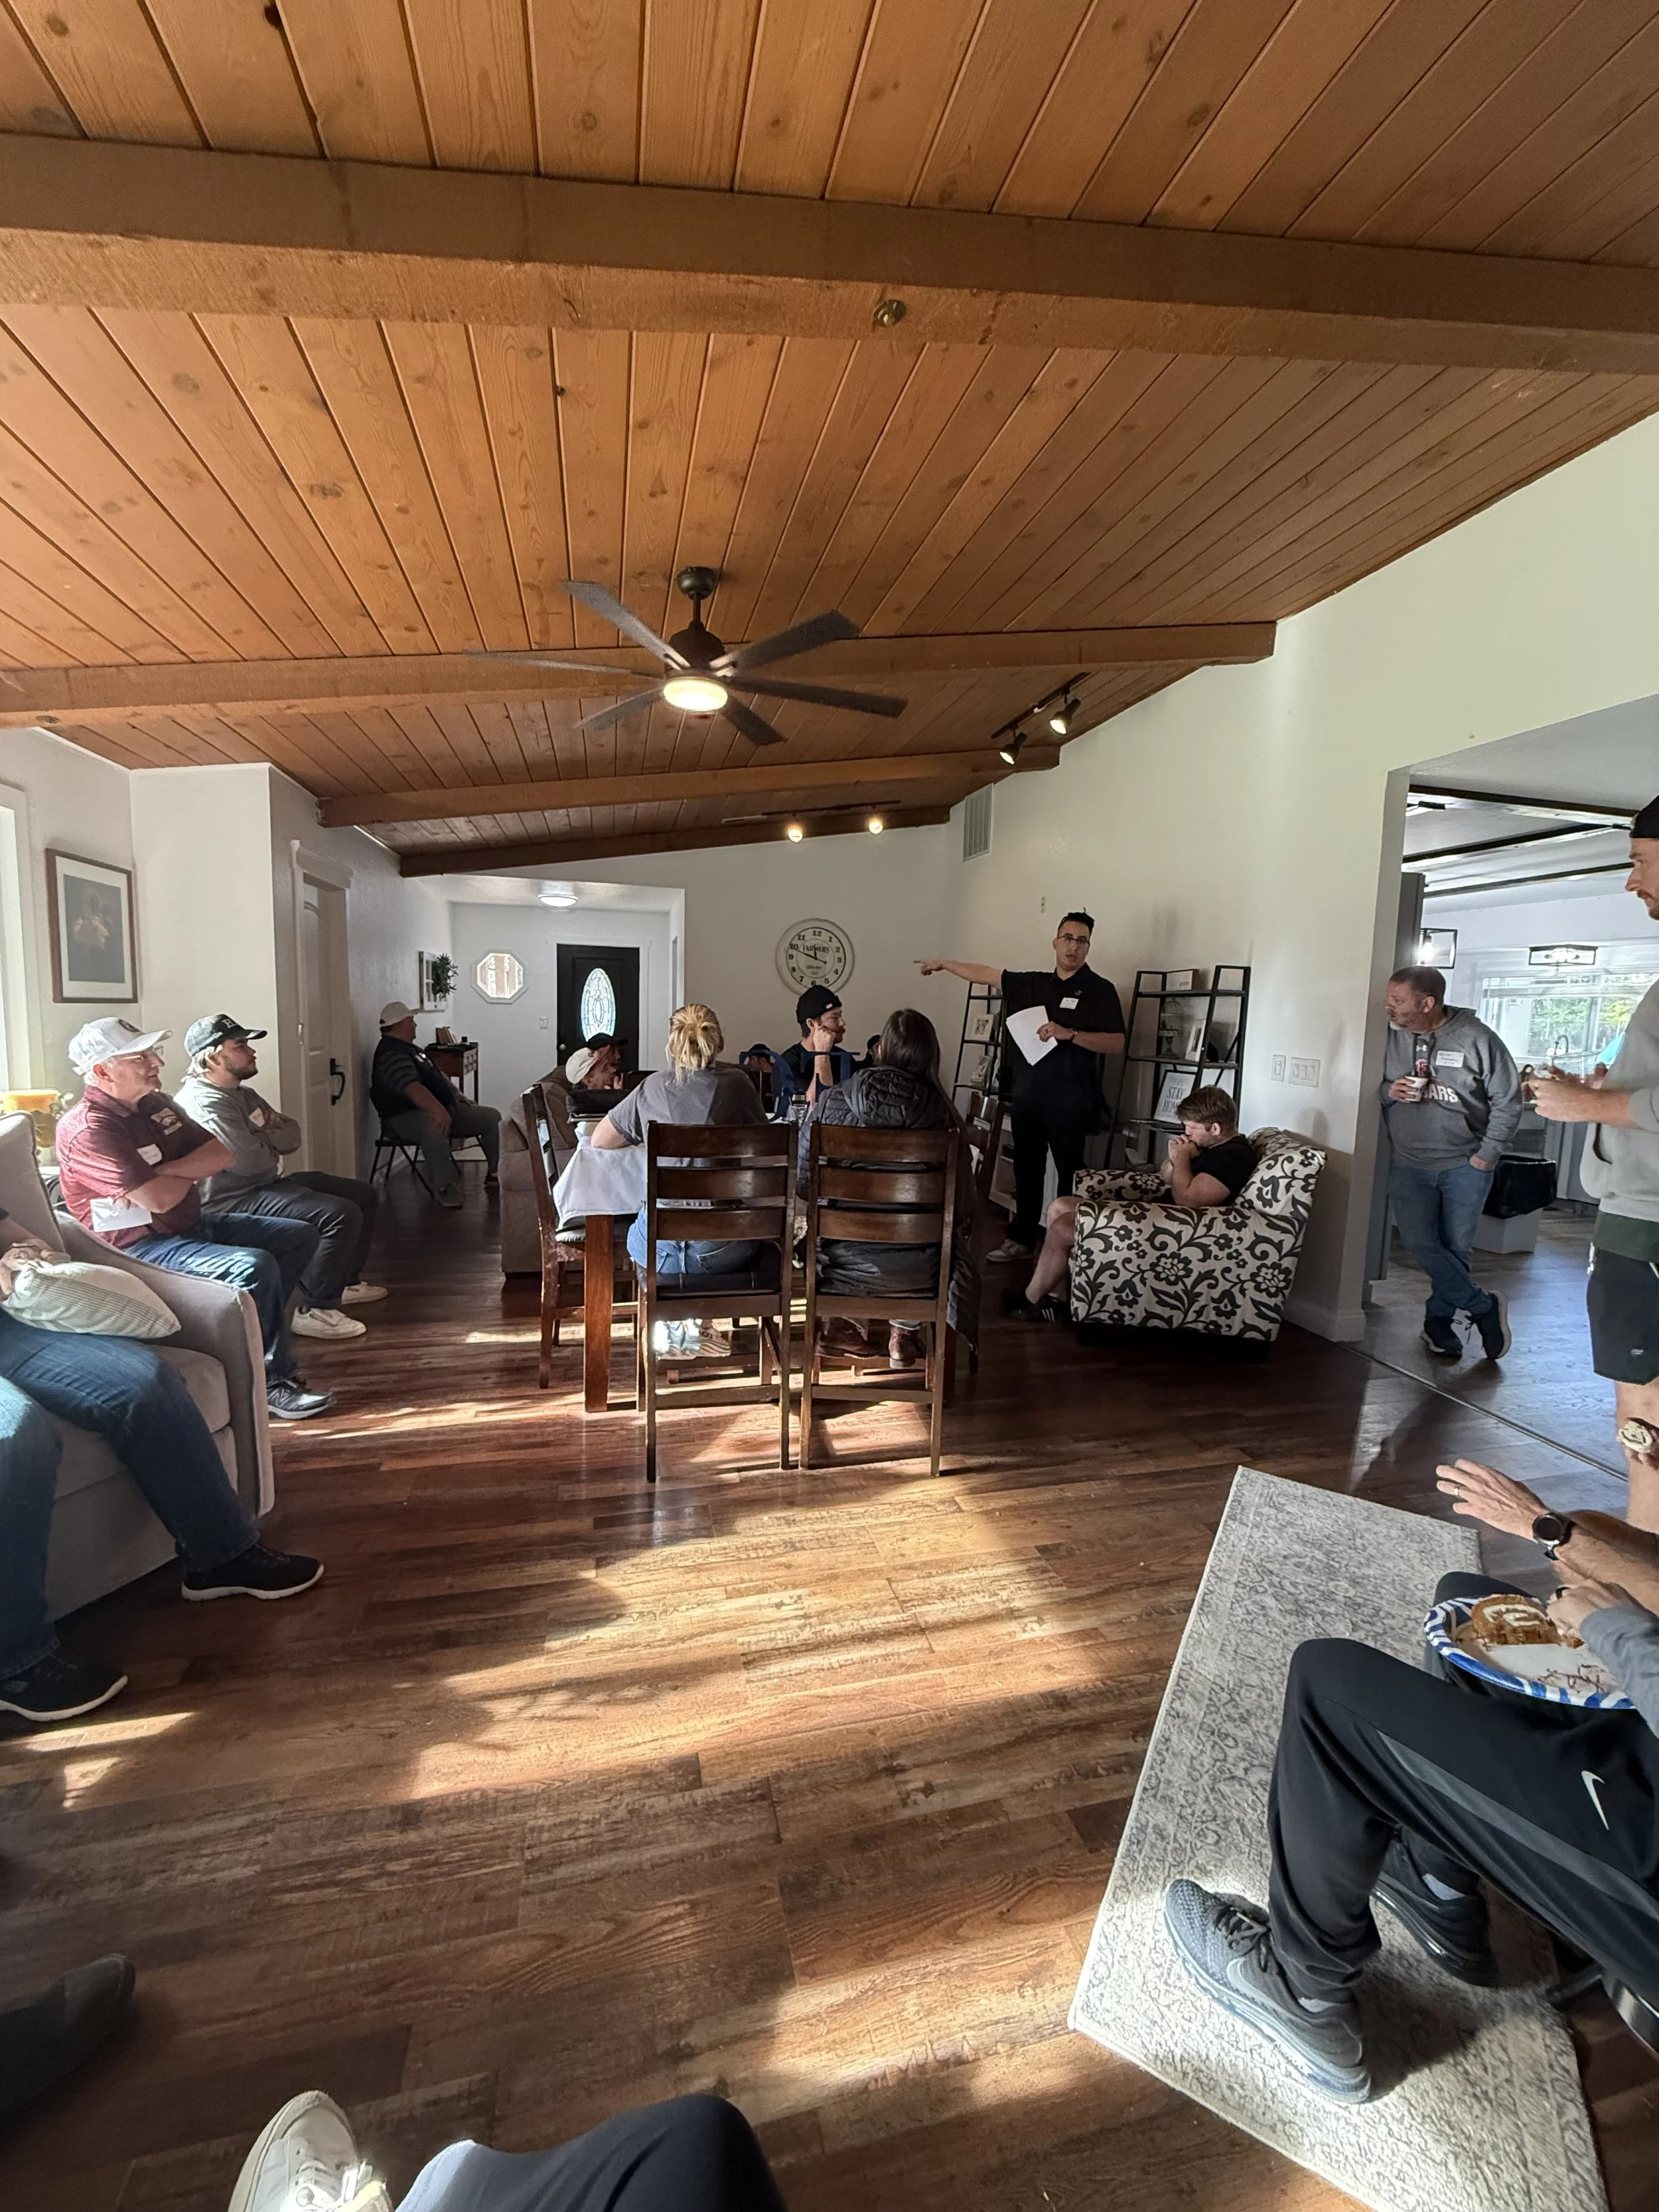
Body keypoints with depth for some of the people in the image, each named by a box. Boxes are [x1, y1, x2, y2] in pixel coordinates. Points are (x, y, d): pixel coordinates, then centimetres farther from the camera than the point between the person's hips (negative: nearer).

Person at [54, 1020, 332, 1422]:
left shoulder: (155, 1103, 8)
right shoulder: (87, 1130, -19)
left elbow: (222, 1155, 2)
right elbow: (161, 1198, -26)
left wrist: (166, 1171, -15)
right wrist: (194, 1171, -4)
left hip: (192, 1225, 9)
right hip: (140, 1246, -9)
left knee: (300, 1235, 5)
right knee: (255, 1266, -30)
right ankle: (273, 1380, -15)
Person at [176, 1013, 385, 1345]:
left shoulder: (242, 1093, 14)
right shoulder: (205, 1102, -19)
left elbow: (293, 1136, 9)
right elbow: (250, 1161, -26)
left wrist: (262, 1138, -12)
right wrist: (272, 1145, -4)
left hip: (266, 1183, 11)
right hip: (235, 1202, -11)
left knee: (365, 1195, 12)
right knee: (341, 1215, -28)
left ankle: (345, 1281, 24)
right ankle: (314, 1311, -19)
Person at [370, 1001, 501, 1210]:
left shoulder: (410, 1049, 19)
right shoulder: (391, 1055, -15)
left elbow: (438, 1076, 29)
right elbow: (411, 1087, -31)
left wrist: (459, 1097, 22)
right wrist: (437, 1110, -42)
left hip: (445, 1108, 11)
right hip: (407, 1117, -10)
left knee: (492, 1117, 4)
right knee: (435, 1127, -45)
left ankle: (495, 1175, 9)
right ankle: (445, 1186, -33)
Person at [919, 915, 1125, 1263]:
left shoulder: (1100, 990, -3)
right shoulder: (1032, 983, 12)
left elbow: (1116, 1042, -10)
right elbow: (984, 974, 19)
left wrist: (1069, 1034, -21)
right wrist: (943, 964, 22)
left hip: (1070, 1102, -5)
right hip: (1027, 1095, 5)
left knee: (1070, 1174, -2)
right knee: (1026, 1170, 12)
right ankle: (1021, 1239, 22)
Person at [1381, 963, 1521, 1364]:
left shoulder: (1477, 1039, -9)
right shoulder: (1391, 1038, -1)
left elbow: (1507, 1101, -4)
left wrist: (1486, 1156, -7)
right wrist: (1388, 1092, -12)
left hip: (1465, 1164, -2)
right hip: (1408, 1163, 2)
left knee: (1456, 1248, 6)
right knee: (1419, 1243, -7)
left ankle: (1438, 1321, 25)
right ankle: (1484, 1307, 12)